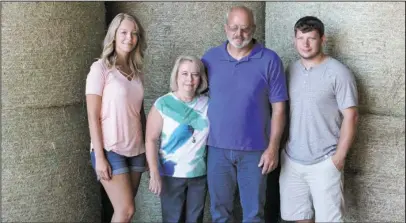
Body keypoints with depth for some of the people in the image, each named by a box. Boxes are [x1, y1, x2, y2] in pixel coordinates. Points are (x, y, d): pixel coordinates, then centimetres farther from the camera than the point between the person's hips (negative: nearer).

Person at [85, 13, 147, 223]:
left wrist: (147, 149, 13)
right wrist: (99, 156, -15)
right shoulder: (100, 68, -8)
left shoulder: (137, 73, 10)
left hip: (135, 150, 6)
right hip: (110, 150, -6)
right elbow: (93, 116, -11)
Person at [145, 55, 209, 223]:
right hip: (171, 175, -3)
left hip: (200, 174, 3)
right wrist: (154, 173, -17)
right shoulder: (163, 104, -9)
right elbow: (151, 140, -11)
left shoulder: (207, 104, 1)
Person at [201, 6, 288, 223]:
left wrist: (273, 147, -8)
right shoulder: (210, 58, 3)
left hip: (254, 150, -2)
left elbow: (278, 107, -3)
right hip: (217, 149, 2)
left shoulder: (270, 60, -5)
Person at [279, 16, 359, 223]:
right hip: (291, 160, 5)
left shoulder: (338, 73, -10)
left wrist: (339, 157, -11)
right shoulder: (291, 70, 6)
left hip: (324, 162, -5)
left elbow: (350, 116, -10)